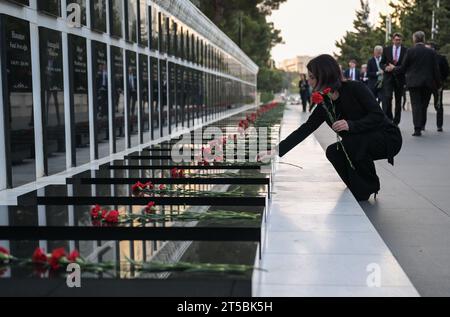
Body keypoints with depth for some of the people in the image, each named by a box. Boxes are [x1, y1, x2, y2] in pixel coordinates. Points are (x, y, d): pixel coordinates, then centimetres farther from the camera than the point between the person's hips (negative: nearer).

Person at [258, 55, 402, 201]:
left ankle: (369, 186, -9)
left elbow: (378, 116, -23)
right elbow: (305, 130, -2)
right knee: (333, 152, -15)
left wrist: (351, 125, -37)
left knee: (350, 142, -30)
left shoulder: (355, 88, -19)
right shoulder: (324, 104, -1)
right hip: (359, 144, 6)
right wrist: (276, 151, -7)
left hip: (388, 138, -6)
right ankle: (360, 189, 4)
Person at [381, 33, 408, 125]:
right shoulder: (386, 49, 7)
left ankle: (396, 122, 15)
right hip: (388, 77, 0)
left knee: (398, 100, 6)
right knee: (387, 98, -16)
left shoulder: (405, 51, 3)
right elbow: (382, 63, 10)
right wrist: (385, 68, -11)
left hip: (400, 78, 0)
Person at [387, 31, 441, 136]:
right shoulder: (431, 52, 1)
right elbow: (436, 69, 2)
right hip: (428, 83, 2)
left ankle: (418, 129, -8)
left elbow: (403, 68, -1)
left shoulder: (410, 52, -6)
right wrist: (438, 83, 10)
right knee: (424, 105, 15)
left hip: (414, 82, -2)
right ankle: (422, 124, 22)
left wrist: (393, 68, 17)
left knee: (416, 105, -1)